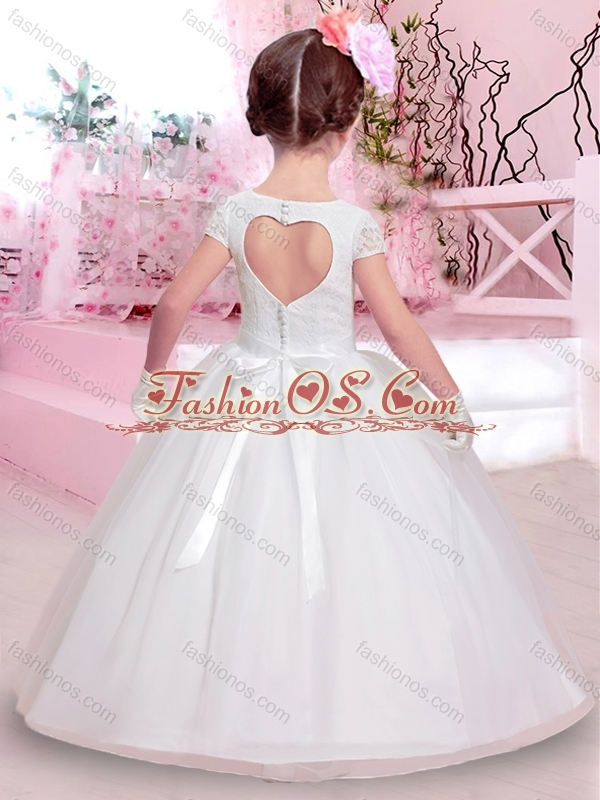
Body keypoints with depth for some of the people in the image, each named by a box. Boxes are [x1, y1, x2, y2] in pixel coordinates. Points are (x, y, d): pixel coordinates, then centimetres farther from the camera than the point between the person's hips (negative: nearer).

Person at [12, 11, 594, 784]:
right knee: (347, 554, 14)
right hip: (342, 409, -2)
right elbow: (399, 327, -11)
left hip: (245, 402, 3)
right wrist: (452, 397, 3)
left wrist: (153, 376, 12)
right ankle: (350, 701, 28)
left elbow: (174, 304, -5)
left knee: (233, 567, 17)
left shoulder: (236, 213, -9)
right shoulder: (355, 223, -14)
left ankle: (227, 697, 33)